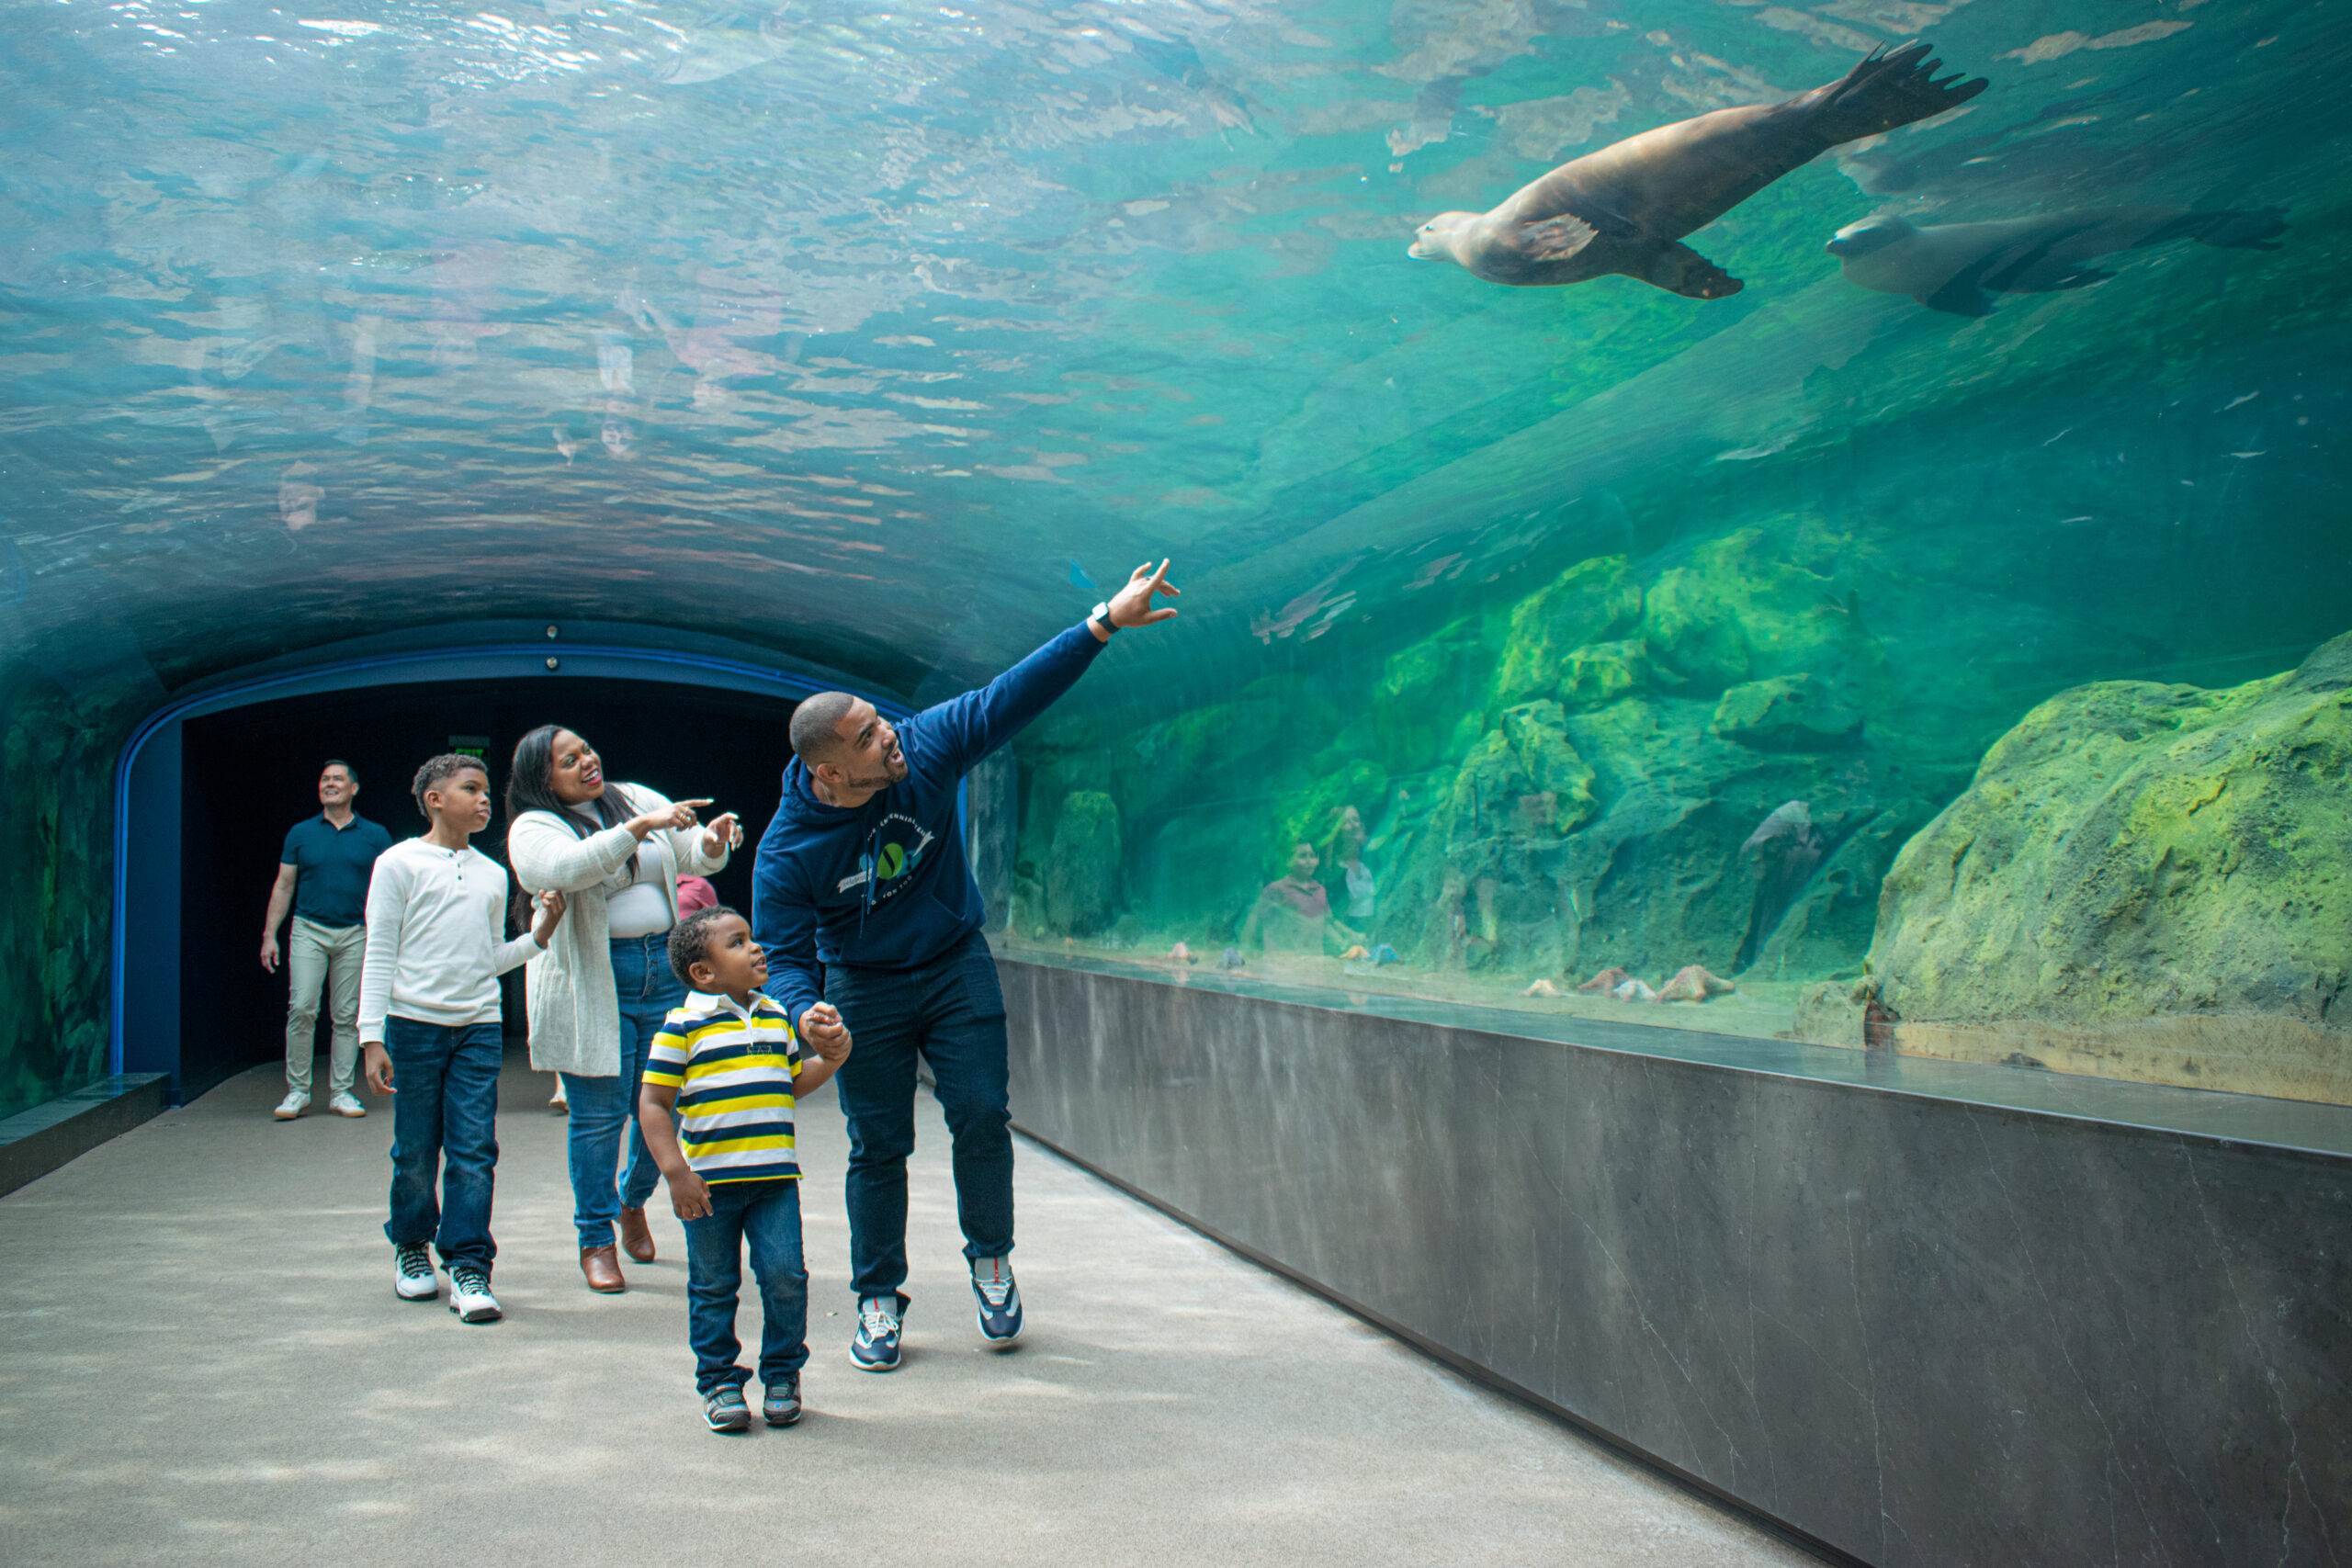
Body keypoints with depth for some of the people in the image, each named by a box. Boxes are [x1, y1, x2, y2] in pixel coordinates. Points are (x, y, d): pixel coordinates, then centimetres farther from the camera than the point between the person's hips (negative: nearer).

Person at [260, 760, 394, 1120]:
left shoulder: (375, 835, 7)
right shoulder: (300, 833, 8)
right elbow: (283, 886, 10)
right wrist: (270, 933, 3)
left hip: (355, 934, 0)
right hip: (309, 930, 0)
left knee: (347, 1016, 3)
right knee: (302, 1009, -10)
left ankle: (341, 1092, 10)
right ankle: (297, 1091, 1)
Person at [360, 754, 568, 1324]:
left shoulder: (493, 874, 15)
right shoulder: (400, 863, 1)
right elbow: (380, 954, -2)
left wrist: (538, 935, 4)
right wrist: (372, 1037, -7)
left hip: (479, 1027, 3)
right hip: (414, 1022, -3)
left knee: (475, 1151, -4)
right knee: (415, 1151, 5)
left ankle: (467, 1267, 0)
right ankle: (411, 1246, 27)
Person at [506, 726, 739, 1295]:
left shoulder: (637, 799, 11)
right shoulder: (534, 829, -3)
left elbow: (692, 855, 9)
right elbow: (570, 867, -24)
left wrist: (713, 841, -14)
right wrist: (639, 827, -31)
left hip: (665, 969, 4)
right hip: (590, 986, -4)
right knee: (599, 1115, -1)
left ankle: (633, 1200, 36)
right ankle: (596, 1241, 15)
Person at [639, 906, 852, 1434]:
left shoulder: (776, 1018, 13)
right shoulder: (684, 1026, -6)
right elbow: (653, 1102, -7)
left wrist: (830, 1056, 7)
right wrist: (676, 1172, -14)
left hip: (775, 1177, 4)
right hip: (709, 1181, -4)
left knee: (784, 1277, -1)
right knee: (714, 1286, 6)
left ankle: (782, 1374, 18)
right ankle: (718, 1380, 22)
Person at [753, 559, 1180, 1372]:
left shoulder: (923, 749, -18)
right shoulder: (787, 851, -22)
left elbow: (1013, 695, -19)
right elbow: (785, 956, -16)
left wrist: (1104, 623, -25)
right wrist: (804, 1012, -39)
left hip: (957, 968, 2)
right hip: (864, 990, -2)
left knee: (982, 1117, -2)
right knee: (878, 1146, 3)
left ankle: (990, 1259, 23)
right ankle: (879, 1300, 20)